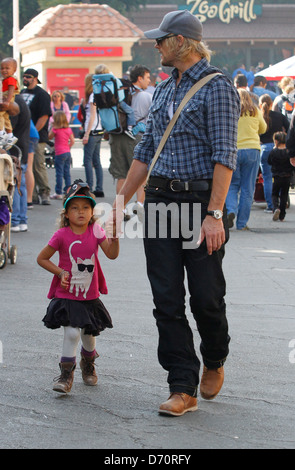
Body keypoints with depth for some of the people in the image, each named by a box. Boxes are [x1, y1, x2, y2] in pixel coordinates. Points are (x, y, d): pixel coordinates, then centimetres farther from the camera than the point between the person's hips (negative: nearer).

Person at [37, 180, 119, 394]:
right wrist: (60, 272, -10)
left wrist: (115, 238, -26)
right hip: (66, 294, -3)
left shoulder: (95, 231, -3)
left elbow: (112, 254, -9)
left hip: (90, 295, 3)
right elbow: (42, 258, -1)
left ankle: (88, 363, 43)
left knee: (89, 332, 14)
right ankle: (66, 374, -3)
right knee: (71, 332, -15)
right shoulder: (62, 235, -11)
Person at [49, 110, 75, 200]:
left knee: (59, 173, -2)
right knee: (67, 173, 11)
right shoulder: (68, 129, 5)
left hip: (60, 153, -6)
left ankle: (58, 193, -2)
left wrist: (52, 127, 7)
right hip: (68, 153, 6)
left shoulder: (55, 129, -10)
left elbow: (49, 137, 3)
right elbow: (72, 141, 5)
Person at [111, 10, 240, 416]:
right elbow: (145, 151, 21)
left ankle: (214, 361, 28)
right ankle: (183, 389, 4)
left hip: (200, 201, -7)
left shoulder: (217, 88, -7)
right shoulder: (163, 90, 16)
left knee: (206, 297, -1)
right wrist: (120, 202, 19)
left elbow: (224, 156, -14)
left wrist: (214, 214, -21)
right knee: (167, 301, 1)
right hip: (160, 200, 7)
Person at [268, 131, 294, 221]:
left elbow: (269, 162, 7)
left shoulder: (274, 152, -9)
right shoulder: (289, 152, -6)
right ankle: (282, 216, 10)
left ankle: (276, 208, -15)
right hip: (287, 177, 1)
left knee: (274, 194, 14)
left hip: (277, 177, -1)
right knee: (284, 195, 11)